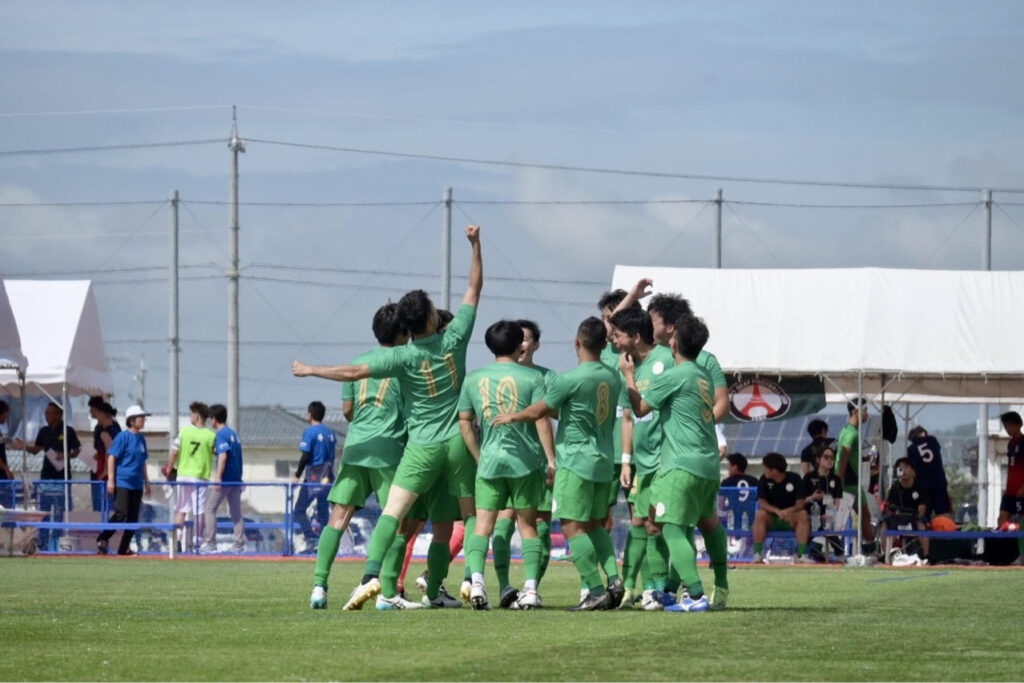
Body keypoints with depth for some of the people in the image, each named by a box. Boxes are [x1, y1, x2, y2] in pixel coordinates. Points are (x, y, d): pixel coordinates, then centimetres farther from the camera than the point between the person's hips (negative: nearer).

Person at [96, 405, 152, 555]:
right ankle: (102, 539, -2)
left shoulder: (141, 439, 15)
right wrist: (111, 479, -15)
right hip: (122, 483, -7)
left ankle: (124, 548, 11)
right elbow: (112, 457, -9)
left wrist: (146, 482, 22)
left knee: (133, 518, 4)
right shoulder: (123, 437, -6)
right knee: (121, 514, -15)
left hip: (137, 485, 7)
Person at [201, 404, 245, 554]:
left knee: (210, 509, -1)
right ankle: (239, 544, 6)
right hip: (236, 479, 8)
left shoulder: (221, 434, -12)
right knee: (236, 512, 9)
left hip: (225, 480, -8)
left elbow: (223, 456, -22)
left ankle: (210, 543, -4)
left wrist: (218, 478, -25)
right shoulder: (233, 433, 14)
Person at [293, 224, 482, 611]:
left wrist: (311, 371, 1)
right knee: (470, 514, 10)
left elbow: (354, 373, -11)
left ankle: (372, 577, -25)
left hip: (423, 446, -2)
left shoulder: (404, 357, -10)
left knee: (394, 511, -8)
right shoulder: (453, 339, -4)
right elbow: (474, 289, 7)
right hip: (458, 442, 2)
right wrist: (476, 245, 12)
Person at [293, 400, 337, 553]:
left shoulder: (310, 432, -10)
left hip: (313, 476, -7)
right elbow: (332, 456, 13)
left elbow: (305, 456, -15)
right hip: (327, 476, 7)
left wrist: (298, 475, -8)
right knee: (323, 511, 10)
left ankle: (311, 540, -16)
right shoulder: (330, 432, 11)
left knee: (300, 509, -2)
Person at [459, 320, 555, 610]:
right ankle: (530, 590, 2)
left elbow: (464, 422, 9)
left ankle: (476, 581, -17)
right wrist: (551, 459, -4)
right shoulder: (532, 377, -3)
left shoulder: (473, 379, 6)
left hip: (489, 462, 1)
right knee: (527, 524, 8)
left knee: (483, 524, 3)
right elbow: (542, 420, -7)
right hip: (525, 460, -1)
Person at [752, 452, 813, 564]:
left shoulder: (794, 478, -7)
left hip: (790, 519, -1)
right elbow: (762, 503, -12)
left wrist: (789, 511, -35)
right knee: (760, 515, -30)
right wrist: (777, 511, -31)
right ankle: (757, 554, -32)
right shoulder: (764, 480, -3)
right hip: (771, 520, 1)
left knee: (803, 515, -30)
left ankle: (802, 555, -33)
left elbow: (800, 503, -13)